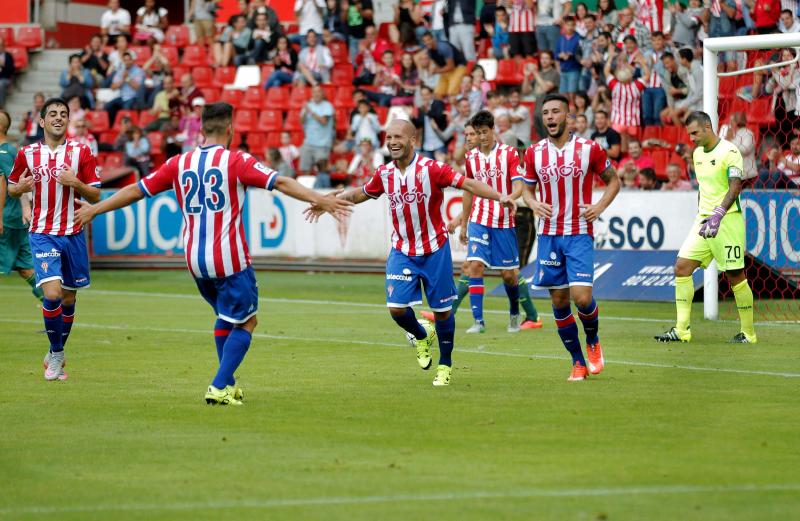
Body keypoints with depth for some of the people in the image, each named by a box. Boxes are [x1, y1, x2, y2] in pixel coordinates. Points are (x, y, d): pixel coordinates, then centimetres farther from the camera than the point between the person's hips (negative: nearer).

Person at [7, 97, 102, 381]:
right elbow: (11, 188, 15)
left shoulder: (81, 152, 0)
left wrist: (75, 183, -19)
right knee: (52, 293, -17)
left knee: (68, 298, 9)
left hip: (73, 234, 1)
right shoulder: (27, 154, 2)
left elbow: (95, 196, 1)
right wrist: (20, 187, -9)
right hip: (42, 234, -1)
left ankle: (57, 352, 29)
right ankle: (56, 355, 0)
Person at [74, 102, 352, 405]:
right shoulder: (236, 161, -7)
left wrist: (94, 210, 21)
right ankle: (219, 388, -6)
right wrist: (320, 200, -15)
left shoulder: (179, 164, 6)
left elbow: (135, 191, 11)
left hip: (195, 260, 5)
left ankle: (227, 385, 23)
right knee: (246, 321, 6)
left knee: (225, 317, 24)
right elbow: (281, 183, -15)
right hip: (230, 260, -5)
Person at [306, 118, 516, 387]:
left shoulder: (431, 168, -15)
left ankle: (445, 365, 22)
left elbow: (468, 184, -20)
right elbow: (360, 193, 19)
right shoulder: (384, 174, 0)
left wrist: (499, 197, -33)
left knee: (442, 310, 3)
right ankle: (421, 336, 24)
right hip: (402, 251, 3)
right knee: (397, 307, -9)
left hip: (434, 249, -3)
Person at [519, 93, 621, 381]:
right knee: (559, 301, 3)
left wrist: (600, 206, -9)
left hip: (579, 233, -3)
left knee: (582, 297, -14)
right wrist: (534, 203, -8)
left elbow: (613, 180, 8)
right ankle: (578, 362, 16)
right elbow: (527, 189, 15)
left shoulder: (590, 149, -4)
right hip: (549, 235, 3)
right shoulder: (534, 154, 4)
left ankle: (593, 342, 17)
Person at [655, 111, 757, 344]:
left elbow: (735, 186, -20)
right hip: (704, 220, 8)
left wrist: (718, 215, -30)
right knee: (682, 266, -4)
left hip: (727, 219, -8)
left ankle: (748, 333, 8)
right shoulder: (697, 153, 13)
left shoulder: (729, 151, -11)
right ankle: (682, 330, -3)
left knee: (735, 275, -4)